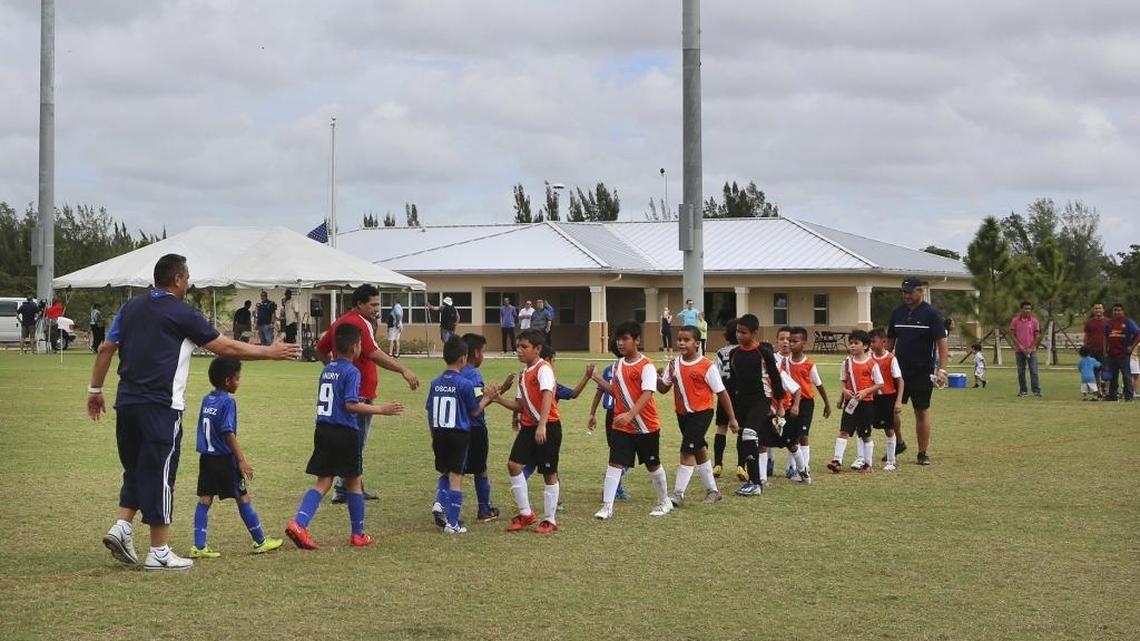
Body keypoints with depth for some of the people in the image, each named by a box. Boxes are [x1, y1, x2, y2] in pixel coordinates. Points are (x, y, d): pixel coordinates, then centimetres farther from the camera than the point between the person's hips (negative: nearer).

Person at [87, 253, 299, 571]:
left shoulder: (132, 307, 12)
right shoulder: (181, 313, -6)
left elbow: (106, 348, 14)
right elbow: (225, 347, -4)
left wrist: (95, 390, 22)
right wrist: (269, 352, 6)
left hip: (127, 402, 7)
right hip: (160, 406, -6)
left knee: (135, 469, 20)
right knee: (160, 475, -1)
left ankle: (122, 527, 6)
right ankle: (159, 552, 4)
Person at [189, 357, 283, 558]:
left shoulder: (206, 400, 9)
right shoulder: (228, 402, -14)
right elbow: (228, 433, -20)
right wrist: (242, 460, -19)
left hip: (206, 458, 7)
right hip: (224, 459, -7)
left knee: (205, 499, 4)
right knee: (242, 498, 4)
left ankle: (199, 546, -1)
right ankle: (260, 541, 14)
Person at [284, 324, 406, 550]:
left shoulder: (327, 369, 12)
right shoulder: (352, 372, -12)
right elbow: (351, 405, -19)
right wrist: (381, 410, -15)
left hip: (323, 429, 6)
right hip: (345, 433, -6)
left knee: (323, 482, 5)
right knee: (354, 482, 9)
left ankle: (298, 522, -15)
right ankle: (358, 534, 17)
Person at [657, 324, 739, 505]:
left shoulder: (707, 366, -13)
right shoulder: (674, 364, 2)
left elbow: (721, 392, -8)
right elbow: (663, 388, 5)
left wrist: (732, 418, -5)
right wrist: (656, 378, -17)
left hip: (702, 413, -6)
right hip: (683, 414, 6)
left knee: (687, 451, -13)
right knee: (699, 450, 17)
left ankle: (678, 494, -9)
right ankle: (712, 490, 30)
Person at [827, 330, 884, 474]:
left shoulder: (871, 363, -6)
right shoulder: (847, 362, 3)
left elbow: (879, 384, -4)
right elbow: (843, 380, 13)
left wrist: (865, 391, -17)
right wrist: (845, 390, -8)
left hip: (866, 402, -2)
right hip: (850, 402, 2)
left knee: (865, 434, 8)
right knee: (844, 431, -6)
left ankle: (867, 463, 18)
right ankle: (837, 460, -9)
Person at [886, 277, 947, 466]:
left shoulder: (930, 314, -7)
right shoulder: (897, 312, 8)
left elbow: (941, 343, -10)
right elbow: (890, 340, 16)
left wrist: (941, 369, -18)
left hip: (922, 371, -4)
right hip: (899, 369, 4)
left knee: (922, 411, 3)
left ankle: (923, 453, 12)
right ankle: (898, 443, 21)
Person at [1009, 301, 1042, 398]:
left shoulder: (1034, 321, 2)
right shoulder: (1015, 320, 1)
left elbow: (1037, 335, 3)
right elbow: (1012, 335, 2)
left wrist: (1031, 348, -7)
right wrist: (1020, 346, -8)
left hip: (1031, 350, -1)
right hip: (1019, 350, 1)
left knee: (1034, 371, -6)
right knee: (1021, 372, 4)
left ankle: (1036, 391, -7)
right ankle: (1023, 391, 11)